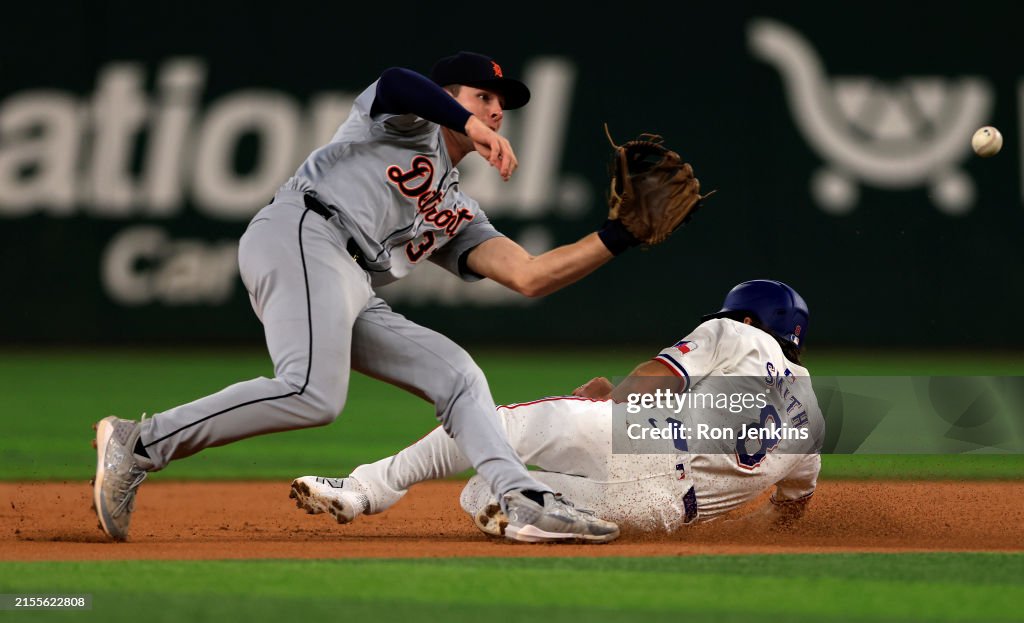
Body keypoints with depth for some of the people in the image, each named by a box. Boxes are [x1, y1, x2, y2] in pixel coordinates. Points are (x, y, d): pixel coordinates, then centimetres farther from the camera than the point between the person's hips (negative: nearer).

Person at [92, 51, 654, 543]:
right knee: (313, 395, -29)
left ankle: (528, 503, -9)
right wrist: (470, 125, -21)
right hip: (301, 235, -9)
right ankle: (140, 444, -25)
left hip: (352, 298, 9)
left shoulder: (458, 214, 34)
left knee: (455, 373, 3)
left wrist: (619, 236, 19)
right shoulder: (414, 120, 16)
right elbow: (395, 84, -10)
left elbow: (529, 276, 23)